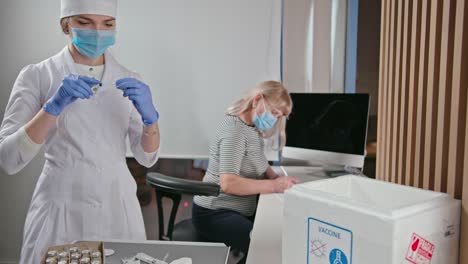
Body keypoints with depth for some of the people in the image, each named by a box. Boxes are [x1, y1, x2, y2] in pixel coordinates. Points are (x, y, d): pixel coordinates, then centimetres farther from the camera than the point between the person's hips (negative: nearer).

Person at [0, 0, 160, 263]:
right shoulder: (36, 76, -6)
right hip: (62, 209, -2)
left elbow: (147, 157, 0)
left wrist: (149, 116, -19)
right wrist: (53, 107, -27)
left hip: (118, 206, 3)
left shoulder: (128, 80, 2)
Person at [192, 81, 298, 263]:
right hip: (215, 214, -9)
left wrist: (275, 177, -4)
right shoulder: (235, 130, -21)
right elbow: (228, 184, -29)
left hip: (241, 209, 9)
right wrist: (273, 185, -26)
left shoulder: (253, 128, 8)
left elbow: (257, 164, 17)